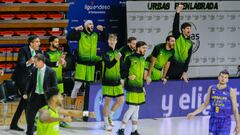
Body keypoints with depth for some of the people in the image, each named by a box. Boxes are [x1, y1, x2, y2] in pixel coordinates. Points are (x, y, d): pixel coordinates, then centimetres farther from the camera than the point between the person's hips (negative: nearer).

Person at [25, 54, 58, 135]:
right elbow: (31, 83, 12)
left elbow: (54, 86, -8)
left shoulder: (50, 72, -12)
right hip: (35, 95, 4)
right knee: (30, 114, 5)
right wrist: (27, 93, 3)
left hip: (45, 97, -4)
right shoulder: (34, 70, 2)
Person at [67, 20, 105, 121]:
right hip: (81, 63, -5)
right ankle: (72, 105, 3)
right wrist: (75, 30, -22)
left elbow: (104, 39, 27)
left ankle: (85, 110, 16)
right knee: (78, 84, -10)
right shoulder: (80, 34, -4)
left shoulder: (95, 35, 10)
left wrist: (102, 31, 11)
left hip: (91, 63, 5)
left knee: (87, 86, 10)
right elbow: (69, 37, -12)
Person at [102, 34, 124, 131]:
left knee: (120, 99, 3)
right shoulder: (106, 53, -9)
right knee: (107, 101, -1)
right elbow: (109, 65, -23)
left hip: (117, 81, 6)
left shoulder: (118, 52, 8)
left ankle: (109, 116, 24)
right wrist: (116, 59, -39)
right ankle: (106, 123, 8)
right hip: (107, 81, -6)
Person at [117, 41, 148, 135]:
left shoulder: (143, 59, 14)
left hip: (139, 88, 7)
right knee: (132, 108, -10)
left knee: (136, 109, 9)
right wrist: (128, 76, -25)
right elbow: (123, 72, -7)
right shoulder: (130, 58, -7)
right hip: (132, 88, -7)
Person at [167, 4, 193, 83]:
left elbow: (188, 58, 11)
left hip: (182, 67, 4)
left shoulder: (190, 43, 13)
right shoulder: (177, 36, 3)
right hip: (172, 65, -4)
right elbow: (175, 25, -14)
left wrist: (185, 71, 4)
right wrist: (177, 12, -22)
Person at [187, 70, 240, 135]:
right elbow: (205, 104, 14)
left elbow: (235, 108, -1)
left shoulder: (231, 91, -3)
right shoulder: (211, 88, 6)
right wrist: (194, 113, 7)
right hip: (213, 120, 3)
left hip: (225, 121, -3)